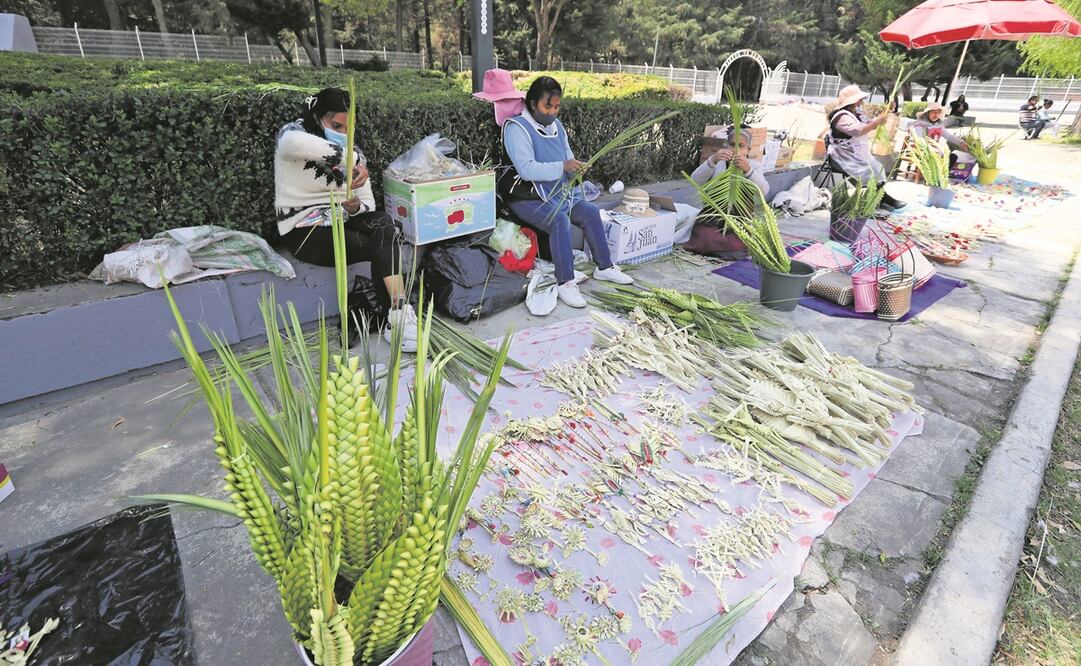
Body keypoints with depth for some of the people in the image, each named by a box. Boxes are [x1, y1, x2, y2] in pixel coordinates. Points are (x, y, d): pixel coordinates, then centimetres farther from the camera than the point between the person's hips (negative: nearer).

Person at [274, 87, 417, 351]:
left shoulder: (352, 151, 11)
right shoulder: (292, 132, -5)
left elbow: (368, 203, 6)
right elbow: (296, 144, -34)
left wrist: (355, 207, -18)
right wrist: (353, 161, -31)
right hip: (304, 231, -5)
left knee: (383, 221, -27)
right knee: (388, 244, -24)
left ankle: (396, 319, -31)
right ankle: (400, 318, -17)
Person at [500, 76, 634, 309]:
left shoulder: (556, 125, 11)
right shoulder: (517, 128, -14)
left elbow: (567, 157, 16)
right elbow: (526, 169, -26)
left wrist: (576, 168, -8)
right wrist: (563, 166, -32)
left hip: (557, 193, 8)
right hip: (526, 198, -8)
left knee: (591, 212, -4)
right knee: (560, 221, -31)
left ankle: (604, 267, 8)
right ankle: (565, 283, -27)